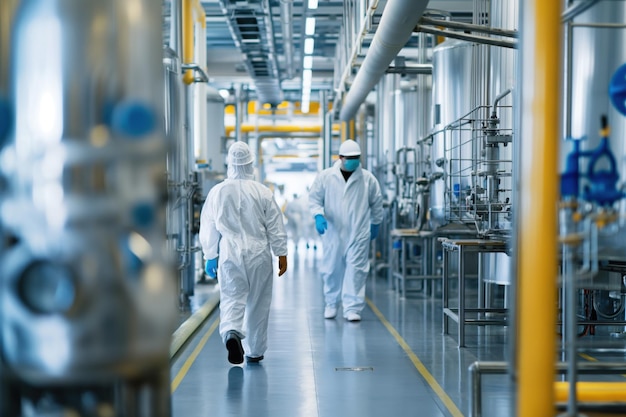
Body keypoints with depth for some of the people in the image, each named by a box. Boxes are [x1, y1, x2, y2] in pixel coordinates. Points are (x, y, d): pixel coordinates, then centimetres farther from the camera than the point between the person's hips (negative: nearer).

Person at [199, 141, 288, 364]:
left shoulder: (217, 192, -2)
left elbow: (208, 229, 4)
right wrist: (281, 254, 9)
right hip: (259, 255, 0)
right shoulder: (263, 192, -5)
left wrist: (210, 257, 14)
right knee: (257, 304, 11)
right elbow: (276, 227, -1)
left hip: (229, 255, 0)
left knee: (231, 299, -1)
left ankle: (231, 333, -30)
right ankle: (254, 351, 20)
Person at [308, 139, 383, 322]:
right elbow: (314, 198, 6)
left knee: (356, 270, -5)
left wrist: (375, 224, 18)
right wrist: (319, 216, -11)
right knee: (332, 269, 6)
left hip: (358, 234, 0)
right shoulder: (325, 176, 1)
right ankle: (331, 304, 24)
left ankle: (352, 308, -1)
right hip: (333, 232, 1)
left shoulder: (368, 178, 2)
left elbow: (376, 203, 13)